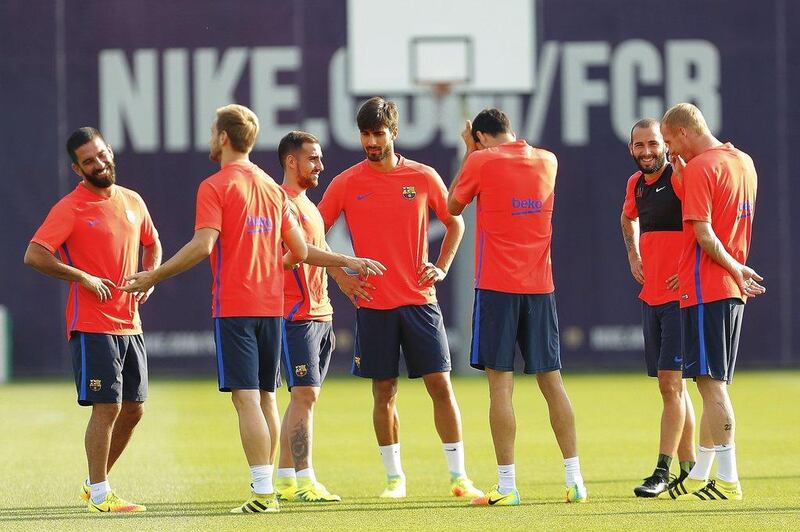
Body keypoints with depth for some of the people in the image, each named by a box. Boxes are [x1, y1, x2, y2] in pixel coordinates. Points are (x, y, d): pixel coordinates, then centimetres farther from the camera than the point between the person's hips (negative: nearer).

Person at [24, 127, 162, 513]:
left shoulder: (133, 202, 11)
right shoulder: (70, 208, -9)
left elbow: (152, 244, 27)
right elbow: (33, 255, -17)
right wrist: (83, 278, -20)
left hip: (130, 323, 7)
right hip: (92, 326, -7)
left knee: (133, 409, 9)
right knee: (107, 406, -10)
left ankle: (95, 485, 23)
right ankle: (99, 495, -1)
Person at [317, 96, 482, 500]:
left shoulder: (423, 178, 2)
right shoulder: (346, 183, 1)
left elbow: (455, 223, 15)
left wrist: (441, 267, 3)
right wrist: (340, 276, 0)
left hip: (419, 300, 0)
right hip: (372, 303, 0)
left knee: (440, 384, -4)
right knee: (384, 392, 3)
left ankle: (458, 476, 1)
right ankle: (394, 477, 14)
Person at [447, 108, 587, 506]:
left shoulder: (482, 161, -6)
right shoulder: (548, 161, 8)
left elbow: (452, 207, 9)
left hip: (497, 286, -4)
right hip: (540, 286, 5)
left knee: (500, 382, -3)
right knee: (551, 380, 8)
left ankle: (506, 485, -6)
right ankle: (574, 479, 5)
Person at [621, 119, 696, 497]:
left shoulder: (681, 178, -12)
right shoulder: (636, 184, 12)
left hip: (679, 295, -8)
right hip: (650, 295, 8)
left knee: (670, 382, -11)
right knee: (673, 385, 11)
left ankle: (662, 472, -13)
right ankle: (688, 470, 18)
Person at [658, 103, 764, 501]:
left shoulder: (699, 168, -13)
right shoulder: (743, 162, 14)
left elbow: (704, 233, -19)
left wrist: (735, 269, -10)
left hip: (705, 289, -9)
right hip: (731, 290, 9)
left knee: (710, 382, -7)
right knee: (714, 385, 13)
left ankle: (728, 481, -9)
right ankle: (699, 478, 18)